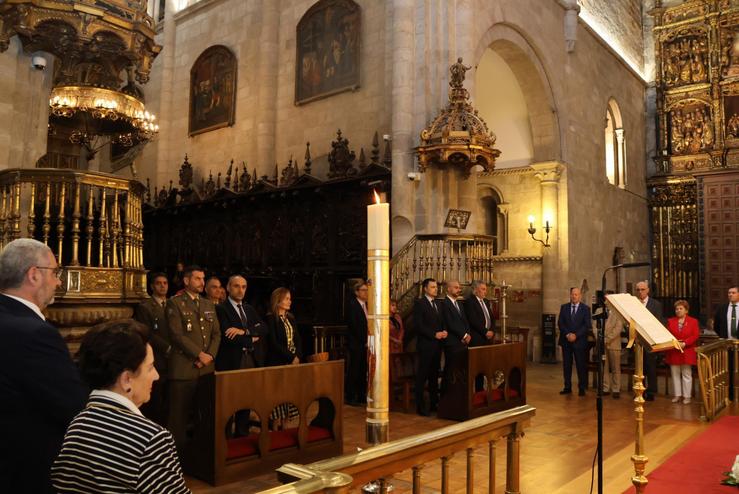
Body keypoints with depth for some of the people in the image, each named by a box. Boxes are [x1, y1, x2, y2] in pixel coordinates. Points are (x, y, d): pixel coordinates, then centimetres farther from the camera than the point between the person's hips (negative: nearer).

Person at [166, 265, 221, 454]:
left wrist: (210, 355, -3)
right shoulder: (175, 303, -2)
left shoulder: (209, 305, 17)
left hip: (207, 367, 5)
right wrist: (199, 354, -13)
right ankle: (178, 450, 11)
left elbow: (216, 333, 13)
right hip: (184, 367, -5)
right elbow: (177, 334, -11)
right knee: (180, 413, 0)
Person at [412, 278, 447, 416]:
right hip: (425, 345, -7)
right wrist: (434, 334, -17)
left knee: (434, 375, 12)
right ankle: (420, 406, 5)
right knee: (422, 376, -1)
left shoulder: (438, 304, 15)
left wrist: (444, 332, -1)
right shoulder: (419, 303, -7)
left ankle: (434, 403, 20)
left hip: (437, 345, 7)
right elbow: (418, 325, -14)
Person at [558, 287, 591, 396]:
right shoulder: (564, 307, 8)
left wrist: (576, 335, -15)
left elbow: (587, 325, -6)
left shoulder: (585, 308, 1)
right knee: (566, 365, 6)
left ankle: (581, 388, 8)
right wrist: (567, 334, -11)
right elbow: (560, 323, 3)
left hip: (579, 341, -2)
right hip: (566, 341, 3)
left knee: (581, 365, 0)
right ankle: (567, 387, 13)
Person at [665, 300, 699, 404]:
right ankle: (677, 395, 16)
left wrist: (684, 343, -17)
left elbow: (696, 335, -7)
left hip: (687, 352, -3)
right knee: (675, 374, 8)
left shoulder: (693, 321, 0)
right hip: (673, 352, 3)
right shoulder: (670, 321, 8)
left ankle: (687, 396, 11)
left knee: (687, 375, 4)